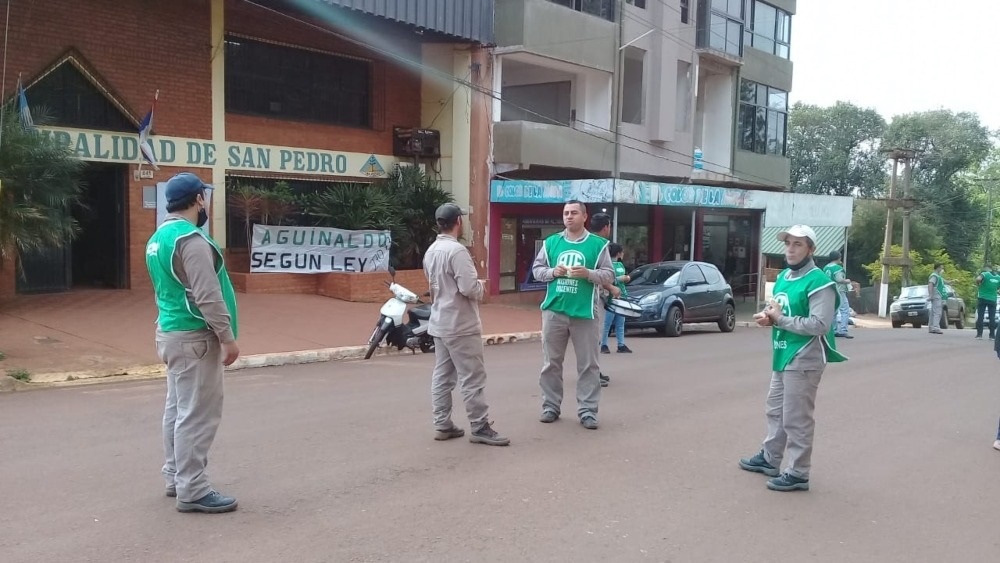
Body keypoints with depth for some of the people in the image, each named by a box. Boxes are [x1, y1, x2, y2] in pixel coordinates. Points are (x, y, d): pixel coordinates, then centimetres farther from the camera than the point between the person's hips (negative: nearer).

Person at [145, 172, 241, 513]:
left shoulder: (158, 237, 13)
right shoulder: (191, 239, -19)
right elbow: (208, 297, -22)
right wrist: (228, 338, -17)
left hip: (171, 332, 10)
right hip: (194, 336, -10)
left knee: (178, 408, 16)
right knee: (197, 414, -6)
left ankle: (176, 478, 25)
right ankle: (192, 491, -2)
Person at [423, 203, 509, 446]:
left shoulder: (431, 251, 11)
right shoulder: (456, 250, -19)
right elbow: (469, 288, -24)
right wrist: (482, 287, -4)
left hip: (439, 323, 9)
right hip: (460, 325, -9)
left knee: (442, 376, 11)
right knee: (473, 378, -4)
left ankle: (442, 425, 15)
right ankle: (480, 428, 0)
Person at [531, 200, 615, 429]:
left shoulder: (598, 244, 1)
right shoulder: (551, 242, 8)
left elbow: (609, 275, 1)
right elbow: (537, 269, 11)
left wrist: (588, 273, -16)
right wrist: (552, 272, -9)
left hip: (585, 312, -2)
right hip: (554, 310, 2)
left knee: (588, 365, 2)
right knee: (551, 362, 9)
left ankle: (587, 410, 8)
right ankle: (551, 406, 20)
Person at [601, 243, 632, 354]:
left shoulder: (620, 265, 18)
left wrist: (627, 278, 8)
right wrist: (619, 279, -15)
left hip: (621, 296, 8)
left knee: (620, 323, 8)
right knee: (607, 323, -6)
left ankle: (621, 345, 10)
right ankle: (604, 345, -1)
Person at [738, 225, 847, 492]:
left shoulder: (818, 282, -17)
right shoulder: (783, 277, 12)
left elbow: (820, 325, -25)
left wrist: (780, 319, -20)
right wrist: (769, 316, -1)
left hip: (803, 361, -10)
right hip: (782, 357, 10)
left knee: (796, 419, -3)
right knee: (776, 411, 21)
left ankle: (798, 473, 7)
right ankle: (769, 458, 35)